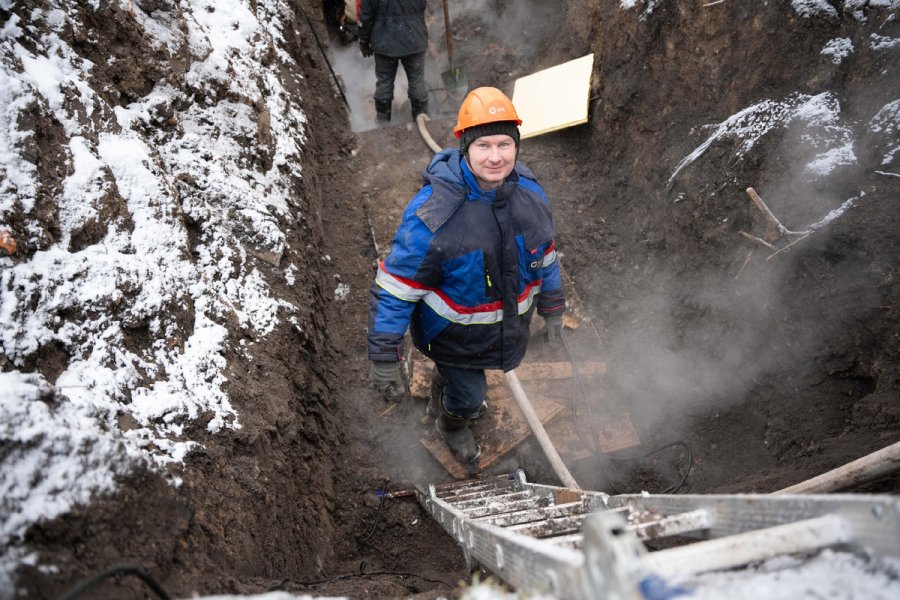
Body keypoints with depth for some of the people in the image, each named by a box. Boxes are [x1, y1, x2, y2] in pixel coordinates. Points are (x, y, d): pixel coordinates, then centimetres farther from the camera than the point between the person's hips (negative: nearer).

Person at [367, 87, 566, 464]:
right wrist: (384, 359, -26)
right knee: (468, 395, 18)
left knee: (462, 376, 31)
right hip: (455, 335, -5)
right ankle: (452, 423, 56)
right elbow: (394, 288, -28)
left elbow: (545, 254, 4)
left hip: (509, 328, 5)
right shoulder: (433, 213, -34)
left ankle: (447, 400, 68)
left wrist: (552, 308, 14)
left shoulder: (529, 193, -15)